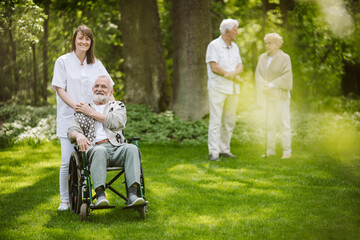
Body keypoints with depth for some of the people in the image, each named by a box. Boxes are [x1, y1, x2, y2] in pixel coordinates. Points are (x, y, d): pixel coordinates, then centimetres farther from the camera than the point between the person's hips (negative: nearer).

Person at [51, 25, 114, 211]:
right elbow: (59, 89, -4)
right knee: (68, 160, -6)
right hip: (68, 119, -3)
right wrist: (75, 105, -18)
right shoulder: (63, 62, 2)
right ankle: (64, 199, 7)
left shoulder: (96, 64, 12)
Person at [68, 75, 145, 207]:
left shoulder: (118, 106, 23)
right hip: (94, 148, -1)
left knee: (132, 149, -33)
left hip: (117, 147, 1)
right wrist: (78, 135, -16)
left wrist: (92, 113, 6)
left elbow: (116, 122, 0)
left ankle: (132, 195, -44)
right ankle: (100, 195, -48)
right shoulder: (82, 110, 25)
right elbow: (72, 130, 10)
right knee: (100, 150, -38)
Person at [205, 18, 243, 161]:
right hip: (218, 88, -7)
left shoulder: (234, 47, 14)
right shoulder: (214, 46, -7)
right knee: (216, 121, -8)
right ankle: (213, 152, -8)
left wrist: (232, 73, -15)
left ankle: (224, 150, 17)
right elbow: (214, 67, -15)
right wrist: (235, 77, -9)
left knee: (229, 121, 8)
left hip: (232, 89, 7)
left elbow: (240, 66, 9)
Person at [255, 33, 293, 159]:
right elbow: (258, 74, 0)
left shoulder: (284, 58, -9)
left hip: (281, 94, -5)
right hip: (268, 95, 5)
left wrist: (272, 84, -22)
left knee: (284, 123, -5)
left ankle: (287, 151, -1)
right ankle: (270, 150, 11)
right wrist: (264, 85, -18)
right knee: (269, 123, 6)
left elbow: (287, 76, -16)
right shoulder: (263, 58, 7)